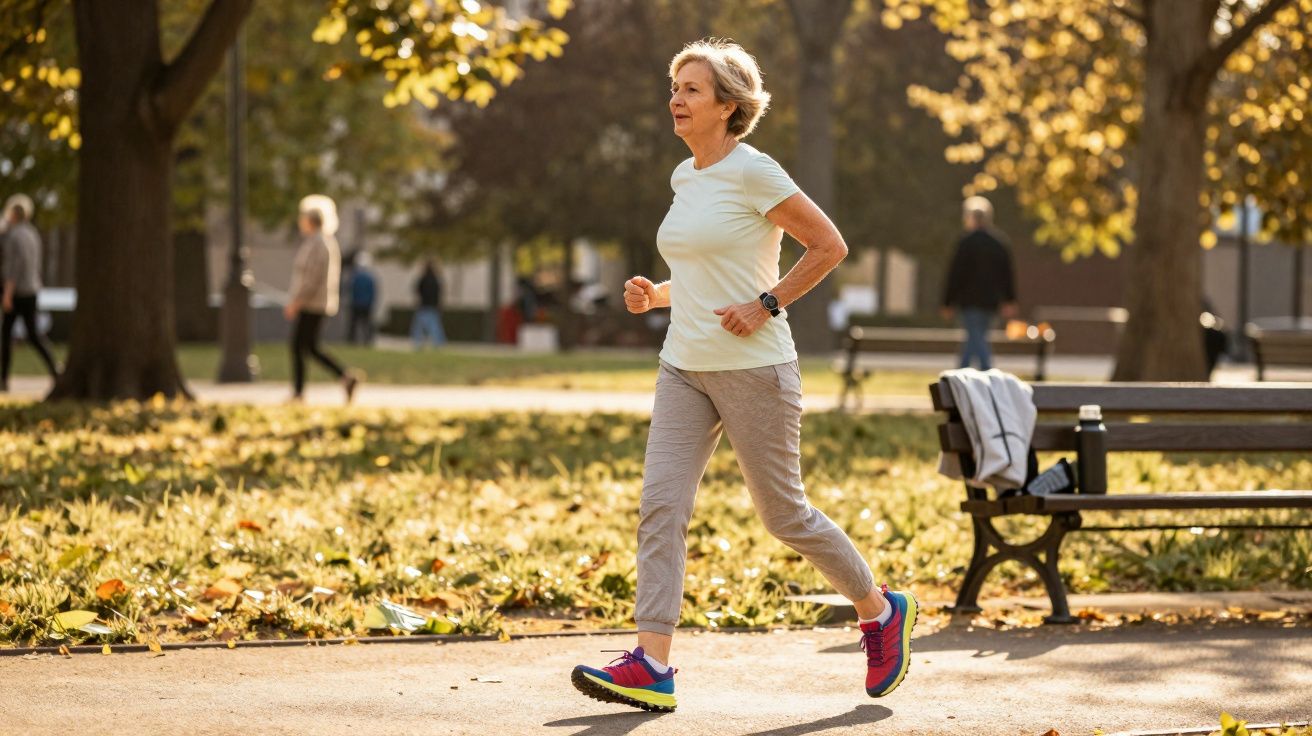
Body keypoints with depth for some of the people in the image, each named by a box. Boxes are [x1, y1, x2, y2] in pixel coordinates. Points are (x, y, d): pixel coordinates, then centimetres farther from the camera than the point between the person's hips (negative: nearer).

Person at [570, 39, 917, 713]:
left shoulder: (753, 172, -11)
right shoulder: (684, 177, 12)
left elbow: (830, 246, -9)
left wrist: (766, 305, -16)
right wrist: (656, 295, 7)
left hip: (753, 367, -7)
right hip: (684, 367, 7)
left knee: (784, 513, 3)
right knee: (659, 506, -6)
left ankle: (881, 610, 24)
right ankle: (650, 665, -10)